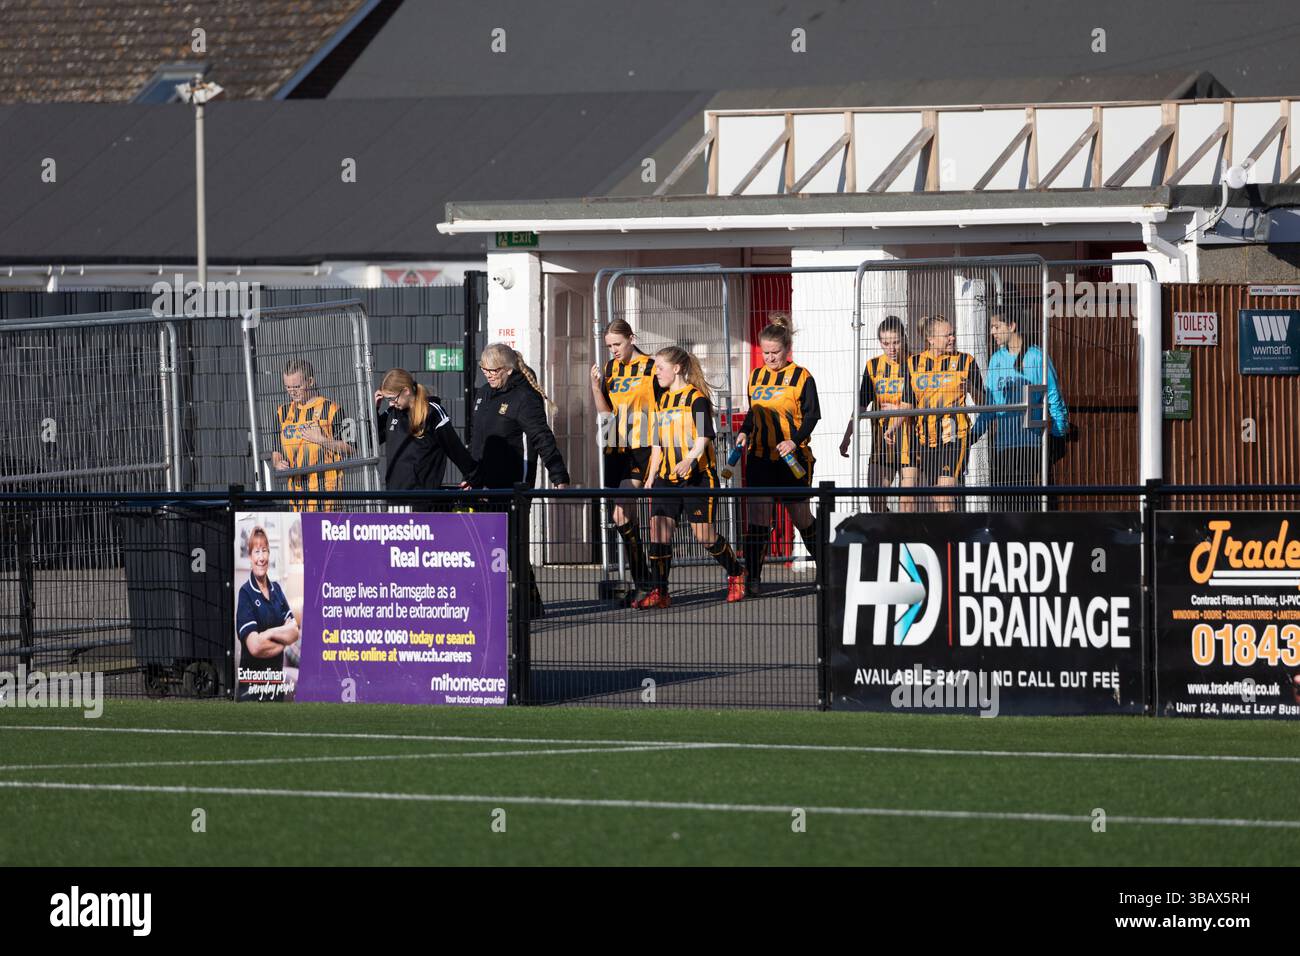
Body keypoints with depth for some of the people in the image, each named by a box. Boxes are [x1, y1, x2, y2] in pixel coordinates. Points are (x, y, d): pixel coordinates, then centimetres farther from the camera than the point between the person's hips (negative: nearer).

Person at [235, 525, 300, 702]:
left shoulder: (276, 589, 10)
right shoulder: (246, 593, -10)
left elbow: (295, 632, 2)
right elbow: (254, 646, -19)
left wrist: (270, 634, -14)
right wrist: (282, 641, -5)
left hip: (276, 679, 6)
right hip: (252, 685, -6)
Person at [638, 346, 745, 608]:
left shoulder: (696, 398, -7)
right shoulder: (663, 400, 15)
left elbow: (704, 436, -14)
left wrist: (689, 460, -29)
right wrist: (652, 475, 15)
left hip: (697, 476, -7)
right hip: (667, 478, 7)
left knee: (703, 534, -3)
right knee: (658, 529, -8)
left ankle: (736, 574, 22)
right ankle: (658, 593, -7)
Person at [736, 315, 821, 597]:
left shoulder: (801, 377, -4)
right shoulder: (756, 376, 11)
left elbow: (811, 415, -5)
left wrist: (795, 441, -19)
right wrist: (744, 432, 3)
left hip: (792, 458, -4)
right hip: (760, 457, 4)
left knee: (800, 514, 7)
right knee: (757, 515, -5)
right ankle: (752, 578, -6)